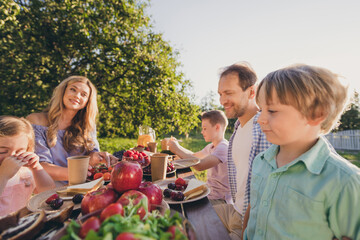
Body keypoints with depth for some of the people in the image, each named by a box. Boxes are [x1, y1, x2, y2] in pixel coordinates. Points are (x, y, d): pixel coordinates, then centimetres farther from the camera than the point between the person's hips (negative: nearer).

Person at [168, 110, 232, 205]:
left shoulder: (224, 148, -22)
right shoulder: (211, 147, 9)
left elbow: (200, 166, -33)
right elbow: (194, 156, 22)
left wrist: (177, 150, -21)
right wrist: (177, 146, 6)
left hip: (220, 200, -8)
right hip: (210, 194, 8)